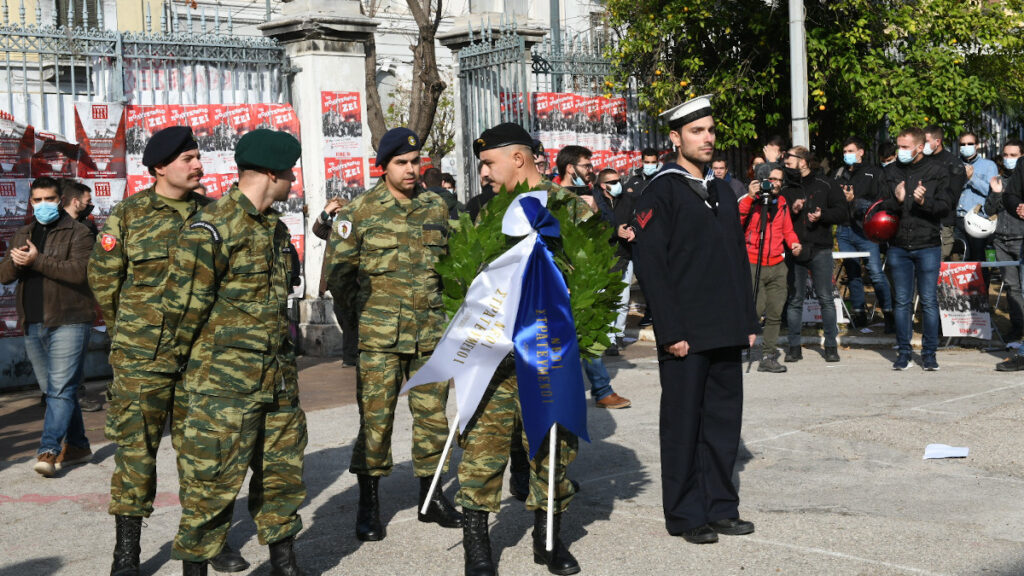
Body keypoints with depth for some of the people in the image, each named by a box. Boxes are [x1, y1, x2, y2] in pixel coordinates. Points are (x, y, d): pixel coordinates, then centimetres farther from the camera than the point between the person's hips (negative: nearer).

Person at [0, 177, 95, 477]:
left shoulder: (78, 233, -3)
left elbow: (79, 271, -17)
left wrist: (37, 260, -20)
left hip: (67, 322, -7)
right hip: (33, 325, 7)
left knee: (61, 389, -12)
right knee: (53, 390, 12)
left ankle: (49, 449, -17)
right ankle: (77, 446, 21)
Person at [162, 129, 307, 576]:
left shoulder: (275, 227, 13)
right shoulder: (211, 229, -15)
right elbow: (183, 305, -12)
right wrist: (192, 361, 0)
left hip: (278, 378, 8)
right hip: (225, 384, -8)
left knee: (282, 470, 14)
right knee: (214, 478, -4)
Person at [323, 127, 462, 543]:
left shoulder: (436, 207, 10)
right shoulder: (360, 211, -2)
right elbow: (337, 270, 1)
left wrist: (447, 313, 17)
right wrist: (353, 317, -4)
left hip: (431, 333, 4)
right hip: (379, 336, -4)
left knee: (433, 416, 9)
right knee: (375, 419, -1)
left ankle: (431, 498, 24)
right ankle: (368, 506, 12)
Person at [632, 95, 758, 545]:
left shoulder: (722, 192, 17)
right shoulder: (661, 192, -6)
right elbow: (649, 264, -12)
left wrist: (748, 321, 14)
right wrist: (671, 331, -16)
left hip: (726, 335, 7)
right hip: (686, 337, -7)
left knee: (723, 421, 11)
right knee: (683, 425, 2)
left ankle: (720, 508, 21)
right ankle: (686, 515, 11)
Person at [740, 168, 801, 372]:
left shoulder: (782, 203, 14)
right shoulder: (751, 200, -4)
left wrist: (793, 242, 2)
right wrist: (750, 197, -24)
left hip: (777, 265, 6)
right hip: (752, 263, -6)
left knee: (775, 313, 5)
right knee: (755, 310, -13)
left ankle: (768, 357, 13)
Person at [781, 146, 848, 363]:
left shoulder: (825, 186, 5)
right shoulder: (785, 190, 11)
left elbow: (842, 213, 3)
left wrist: (823, 214, -12)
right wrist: (791, 211, -10)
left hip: (820, 250, -2)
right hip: (794, 250, 2)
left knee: (826, 299, 0)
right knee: (794, 300, 4)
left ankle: (831, 345, 9)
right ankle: (794, 347, 10)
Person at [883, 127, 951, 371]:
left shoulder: (938, 171, 0)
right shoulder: (892, 172, 8)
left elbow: (946, 206, -3)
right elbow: (883, 207, 6)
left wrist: (924, 201, -20)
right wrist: (897, 200, -14)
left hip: (928, 246, -2)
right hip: (899, 246, 3)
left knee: (929, 301, 1)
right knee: (902, 302, 6)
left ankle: (929, 353, 10)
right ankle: (904, 353, 14)